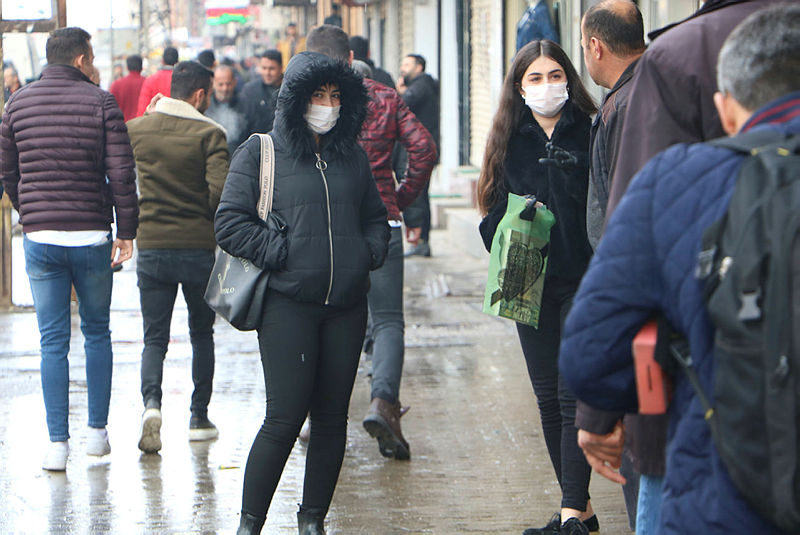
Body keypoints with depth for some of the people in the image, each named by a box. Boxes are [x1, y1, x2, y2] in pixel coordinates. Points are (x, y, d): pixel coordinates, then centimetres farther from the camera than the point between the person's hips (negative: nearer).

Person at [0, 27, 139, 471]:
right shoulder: (100, 102, -5)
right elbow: (121, 174, -9)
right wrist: (126, 231, -1)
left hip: (40, 238, 2)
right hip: (92, 236, -1)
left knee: (52, 342, 4)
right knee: (96, 332, 15)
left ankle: (57, 443, 1)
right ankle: (97, 431, 16)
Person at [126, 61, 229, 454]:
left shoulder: (136, 129, 2)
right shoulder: (209, 134, -10)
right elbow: (220, 192, -18)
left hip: (151, 246, 2)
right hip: (199, 246, -2)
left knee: (155, 337, 5)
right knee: (201, 333, 16)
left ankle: (151, 402, -21)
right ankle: (199, 417, 18)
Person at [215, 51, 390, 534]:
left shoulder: (353, 157, 15)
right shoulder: (260, 153, 1)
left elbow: (376, 217, 26)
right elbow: (229, 222, -4)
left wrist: (369, 252, 6)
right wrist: (280, 253, -10)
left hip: (346, 306, 5)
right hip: (287, 304, -5)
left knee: (332, 417, 6)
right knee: (286, 417, -9)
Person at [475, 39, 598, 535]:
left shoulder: (590, 132, -2)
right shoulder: (510, 139, 10)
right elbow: (496, 211, 14)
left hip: (583, 281, -5)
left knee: (574, 394, -9)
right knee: (549, 397, 9)